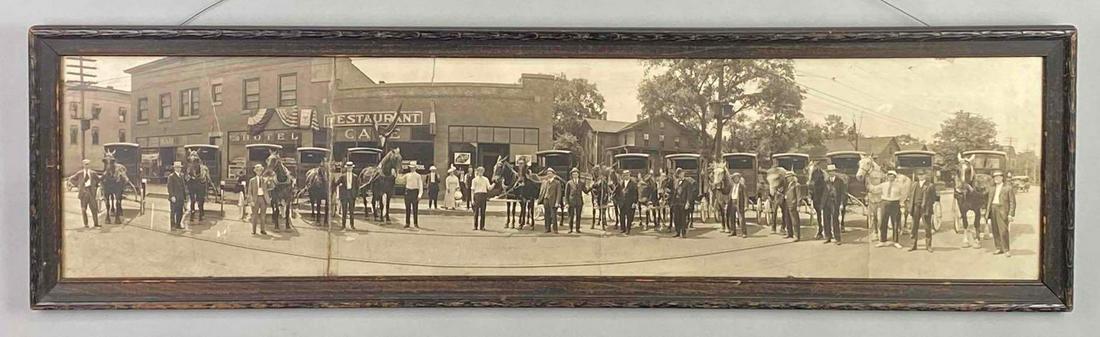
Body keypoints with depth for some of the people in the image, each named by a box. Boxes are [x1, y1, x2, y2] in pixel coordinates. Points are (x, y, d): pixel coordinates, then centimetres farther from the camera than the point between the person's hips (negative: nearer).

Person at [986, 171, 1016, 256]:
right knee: (995, 231, 4)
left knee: (1003, 231, -12)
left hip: (1003, 210, -6)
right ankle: (999, 248, 11)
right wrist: (987, 212, 11)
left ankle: (1006, 250, -8)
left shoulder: (1008, 188, 0)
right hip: (993, 210, 6)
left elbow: (1012, 202, -3)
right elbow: (989, 201, 19)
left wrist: (1011, 214, -11)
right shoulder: (993, 189, 17)